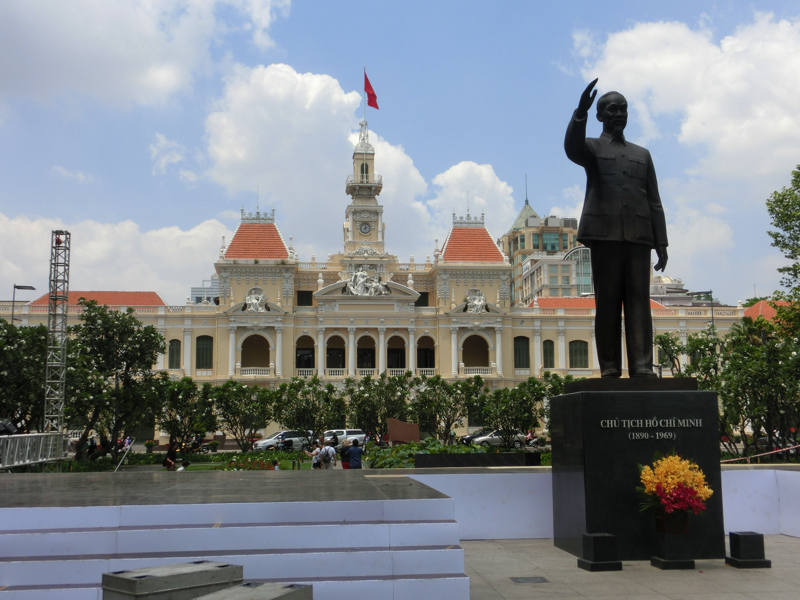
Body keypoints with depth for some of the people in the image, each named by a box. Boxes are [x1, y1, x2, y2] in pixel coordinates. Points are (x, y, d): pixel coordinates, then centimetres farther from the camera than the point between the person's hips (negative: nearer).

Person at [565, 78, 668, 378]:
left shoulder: (642, 155, 24)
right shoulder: (591, 147, 15)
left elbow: (654, 202, 18)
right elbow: (572, 149, -12)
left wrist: (661, 243, 8)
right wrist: (581, 112, -29)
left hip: (638, 236, 3)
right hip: (605, 233, -3)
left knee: (639, 300, -5)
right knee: (607, 302, -4)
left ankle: (642, 367, -9)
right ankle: (610, 369, -3)